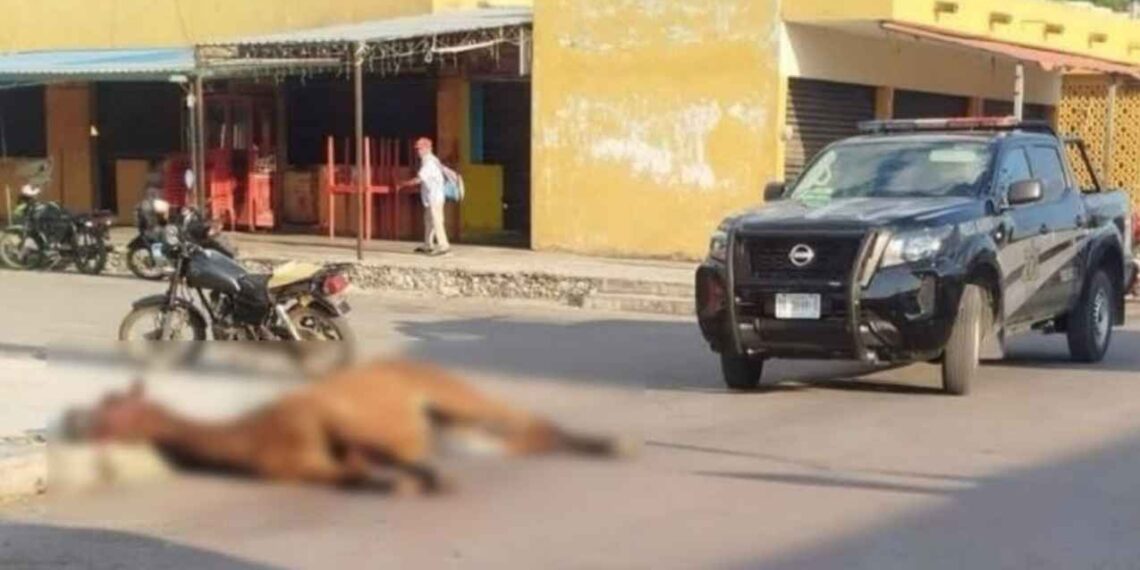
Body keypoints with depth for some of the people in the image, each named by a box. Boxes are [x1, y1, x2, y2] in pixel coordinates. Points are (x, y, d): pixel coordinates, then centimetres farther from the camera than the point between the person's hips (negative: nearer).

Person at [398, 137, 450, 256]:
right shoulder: (430, 160, 15)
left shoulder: (429, 162, -16)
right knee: (428, 221, 14)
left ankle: (443, 246, -8)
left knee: (436, 221, -9)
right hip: (431, 197, 10)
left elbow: (419, 179, -18)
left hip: (434, 196, -10)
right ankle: (428, 245, 21)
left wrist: (404, 184, -9)